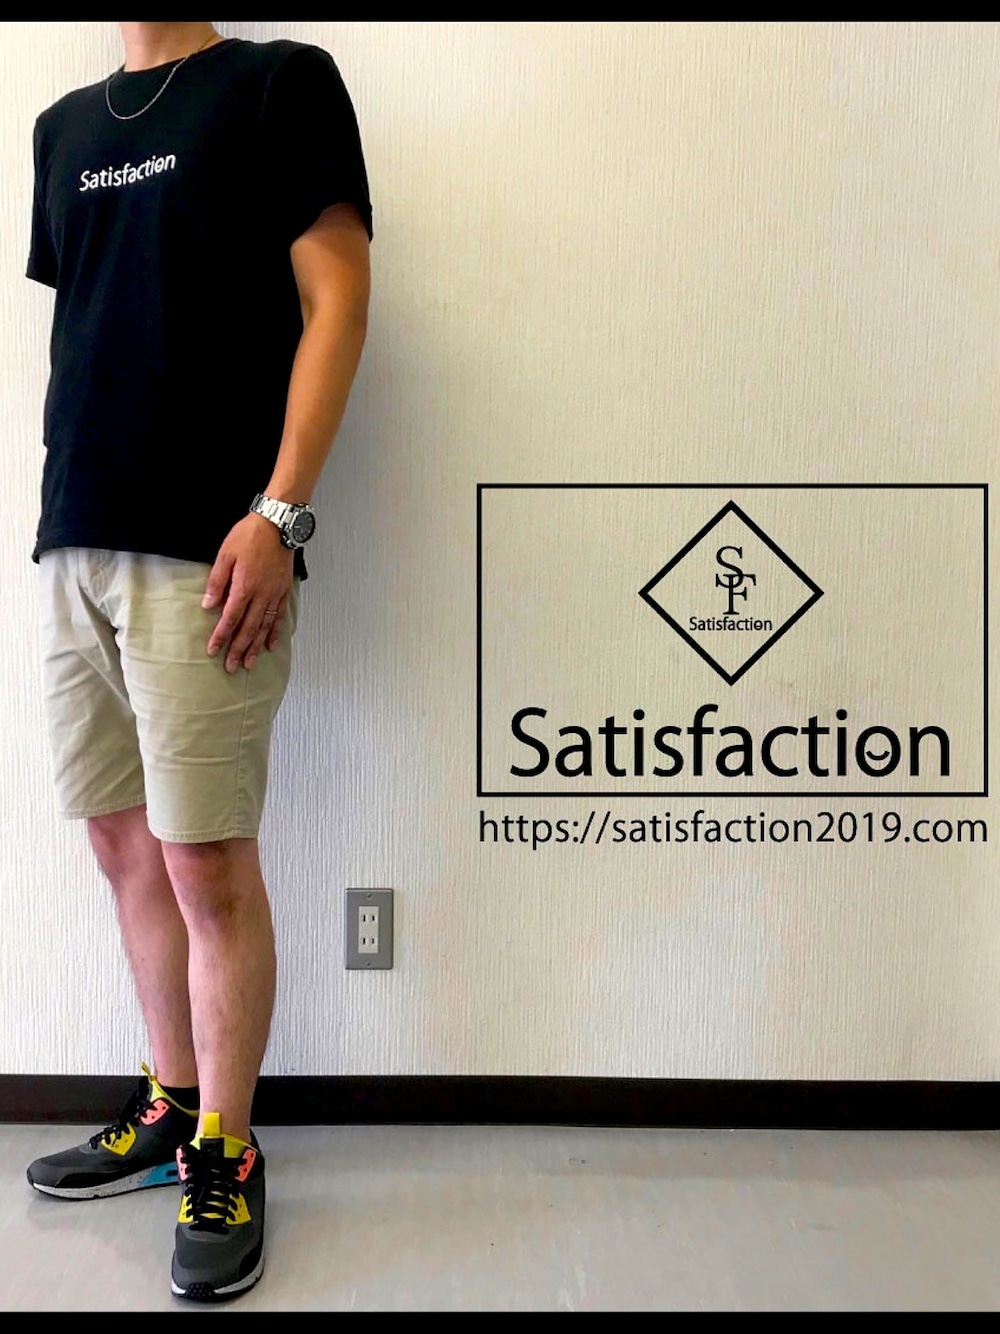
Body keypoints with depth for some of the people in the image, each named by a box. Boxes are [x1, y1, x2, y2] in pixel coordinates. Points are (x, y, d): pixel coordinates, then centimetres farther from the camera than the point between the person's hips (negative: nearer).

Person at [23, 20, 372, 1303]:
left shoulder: (280, 81, 4)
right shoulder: (66, 125, 22)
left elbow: (336, 298, -5)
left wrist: (279, 513, -14)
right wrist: (65, 498, 12)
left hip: (205, 553, -6)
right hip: (72, 546, 7)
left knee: (206, 862, -3)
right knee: (125, 847, 12)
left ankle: (225, 1158, 16)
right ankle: (171, 1108, 29)